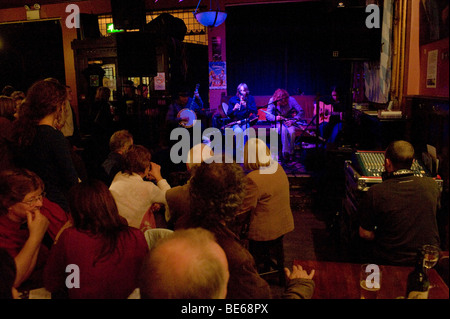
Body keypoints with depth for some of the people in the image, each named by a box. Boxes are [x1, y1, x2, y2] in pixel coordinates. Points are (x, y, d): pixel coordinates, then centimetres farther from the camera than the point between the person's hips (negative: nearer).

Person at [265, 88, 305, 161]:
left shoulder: (291, 100, -9)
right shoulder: (272, 101, -10)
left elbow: (301, 112, -10)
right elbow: (267, 115, -11)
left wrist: (293, 120, -24)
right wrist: (275, 117, -32)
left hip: (290, 122, 1)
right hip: (278, 122, -1)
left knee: (292, 131, -32)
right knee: (283, 130, -35)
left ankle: (291, 153, -15)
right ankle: (285, 152, -28)